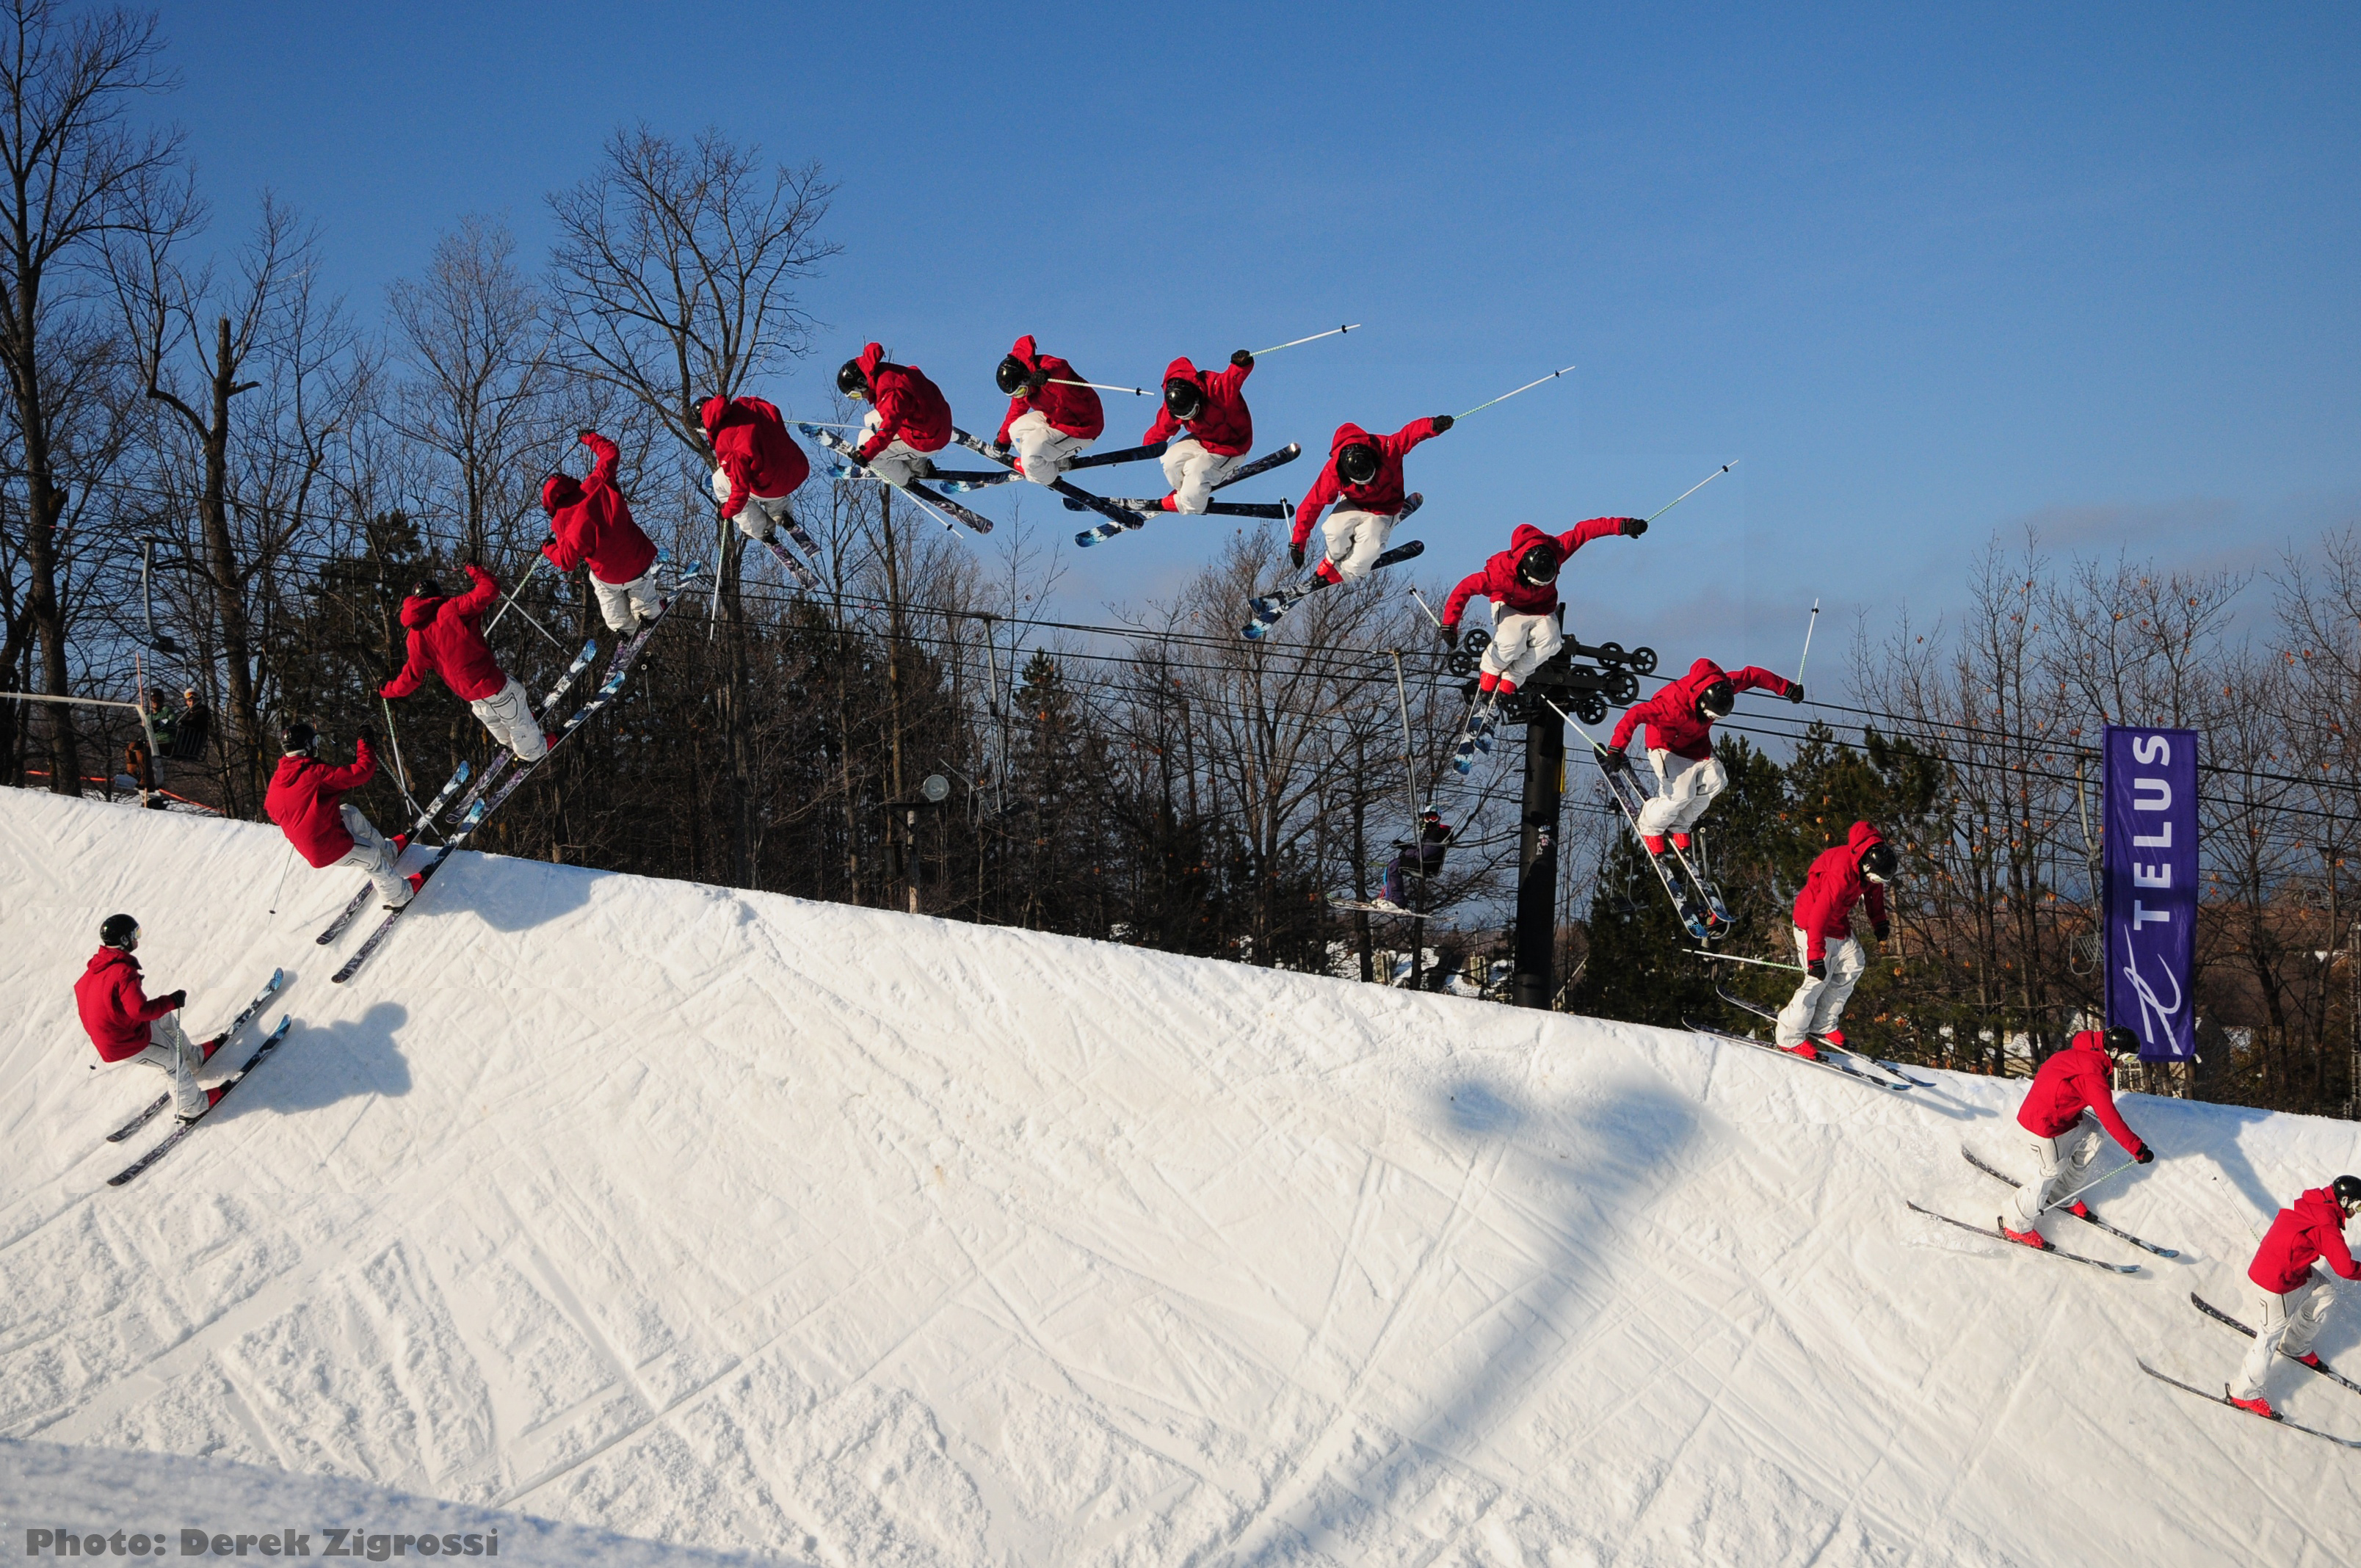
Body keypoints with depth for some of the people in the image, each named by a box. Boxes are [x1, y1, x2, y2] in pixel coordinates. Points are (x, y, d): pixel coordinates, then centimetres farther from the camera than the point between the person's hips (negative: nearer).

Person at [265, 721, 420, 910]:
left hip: (306, 850, 8)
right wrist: (364, 743, -7)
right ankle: (400, 895, 31)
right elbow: (363, 771, -23)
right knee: (372, 856, 15)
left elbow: (276, 815, 15)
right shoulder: (317, 774, -22)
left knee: (350, 813, 24)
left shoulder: (275, 783, 1)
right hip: (332, 849, -8)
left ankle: (390, 851, 36)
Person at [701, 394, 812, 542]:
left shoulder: (724, 442, -22)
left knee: (719, 481, 16)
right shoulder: (746, 405, -5)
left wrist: (728, 513, 1)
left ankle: (760, 531, 26)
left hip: (773, 489, -7)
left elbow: (741, 487, -19)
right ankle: (781, 513, 40)